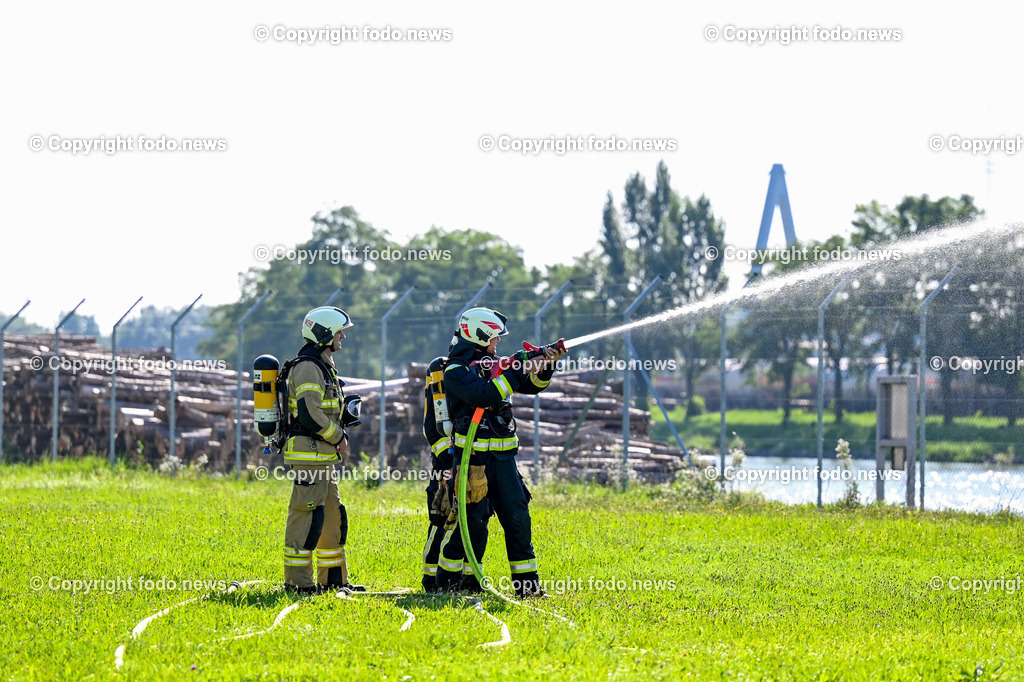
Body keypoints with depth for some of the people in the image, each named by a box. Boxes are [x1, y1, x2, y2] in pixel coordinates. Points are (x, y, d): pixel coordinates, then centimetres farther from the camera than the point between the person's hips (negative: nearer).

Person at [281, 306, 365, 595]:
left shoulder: (323, 366, 20)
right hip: (308, 453, -11)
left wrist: (338, 436, 12)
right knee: (307, 516, -10)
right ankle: (298, 581, -9)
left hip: (323, 456, 11)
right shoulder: (307, 367, -14)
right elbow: (310, 415, -22)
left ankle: (333, 579, 21)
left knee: (333, 516, 14)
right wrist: (338, 436, -11)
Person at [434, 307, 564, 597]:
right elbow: (484, 395, -24)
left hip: (503, 456, 7)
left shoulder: (493, 364, 15)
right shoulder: (456, 370, -8)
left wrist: (545, 365, 2)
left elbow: (532, 386, 21)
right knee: (471, 519, -4)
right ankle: (448, 581, 8)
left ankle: (527, 582, 5)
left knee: (517, 517, 2)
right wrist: (518, 372, -19)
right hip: (473, 458, -7)